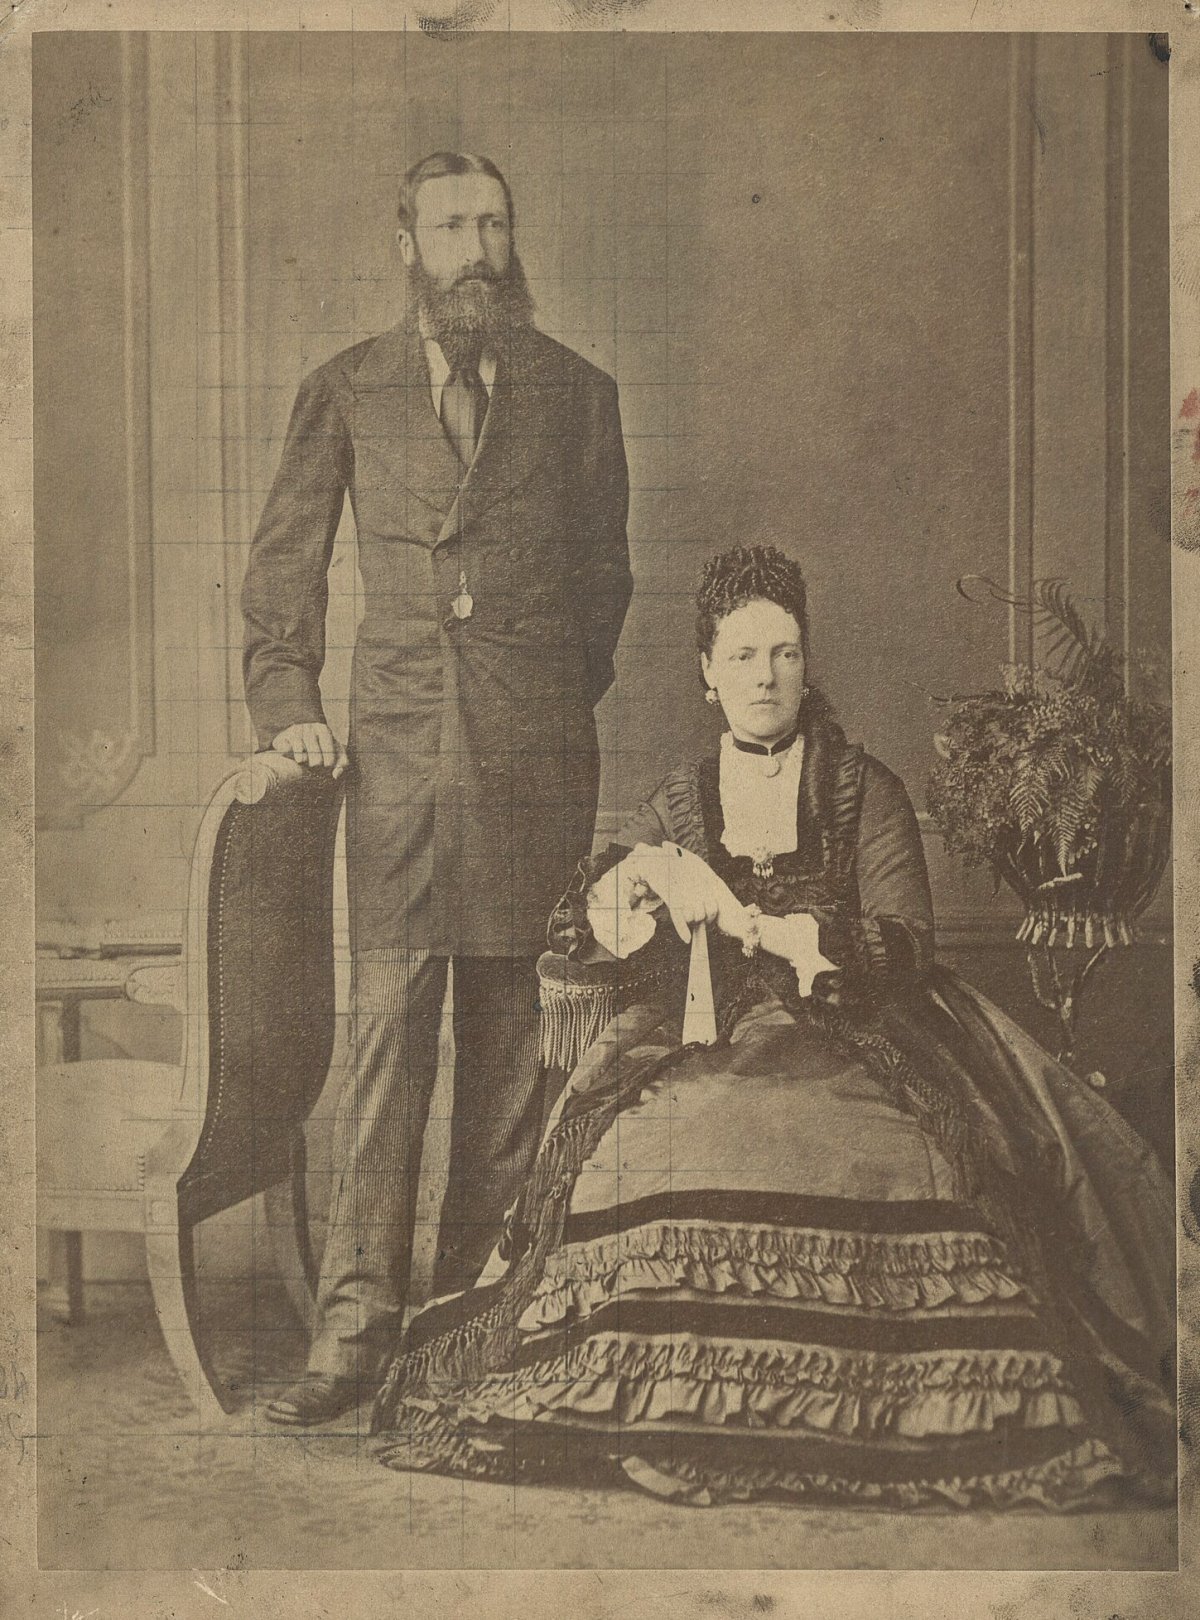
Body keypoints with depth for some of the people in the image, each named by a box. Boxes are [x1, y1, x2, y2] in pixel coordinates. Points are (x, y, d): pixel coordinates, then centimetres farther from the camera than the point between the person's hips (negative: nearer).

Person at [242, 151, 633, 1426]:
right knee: (385, 1022, -7)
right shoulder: (343, 393, 11)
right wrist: (286, 700, 2)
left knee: (512, 1029, 4)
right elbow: (283, 563, 13)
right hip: (397, 742, 0)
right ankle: (356, 1320, -3)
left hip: (535, 751, 1)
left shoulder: (577, 394, 12)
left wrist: (565, 699, 12)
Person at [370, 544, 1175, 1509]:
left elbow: (904, 945, -1)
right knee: (648, 1151, -32)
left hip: (849, 1037, -1)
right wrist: (642, 879, -9)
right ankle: (675, 1419, -20)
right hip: (703, 1041, 2)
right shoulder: (679, 805, 18)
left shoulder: (866, 792, 12)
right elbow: (577, 933, 12)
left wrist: (748, 921, -10)